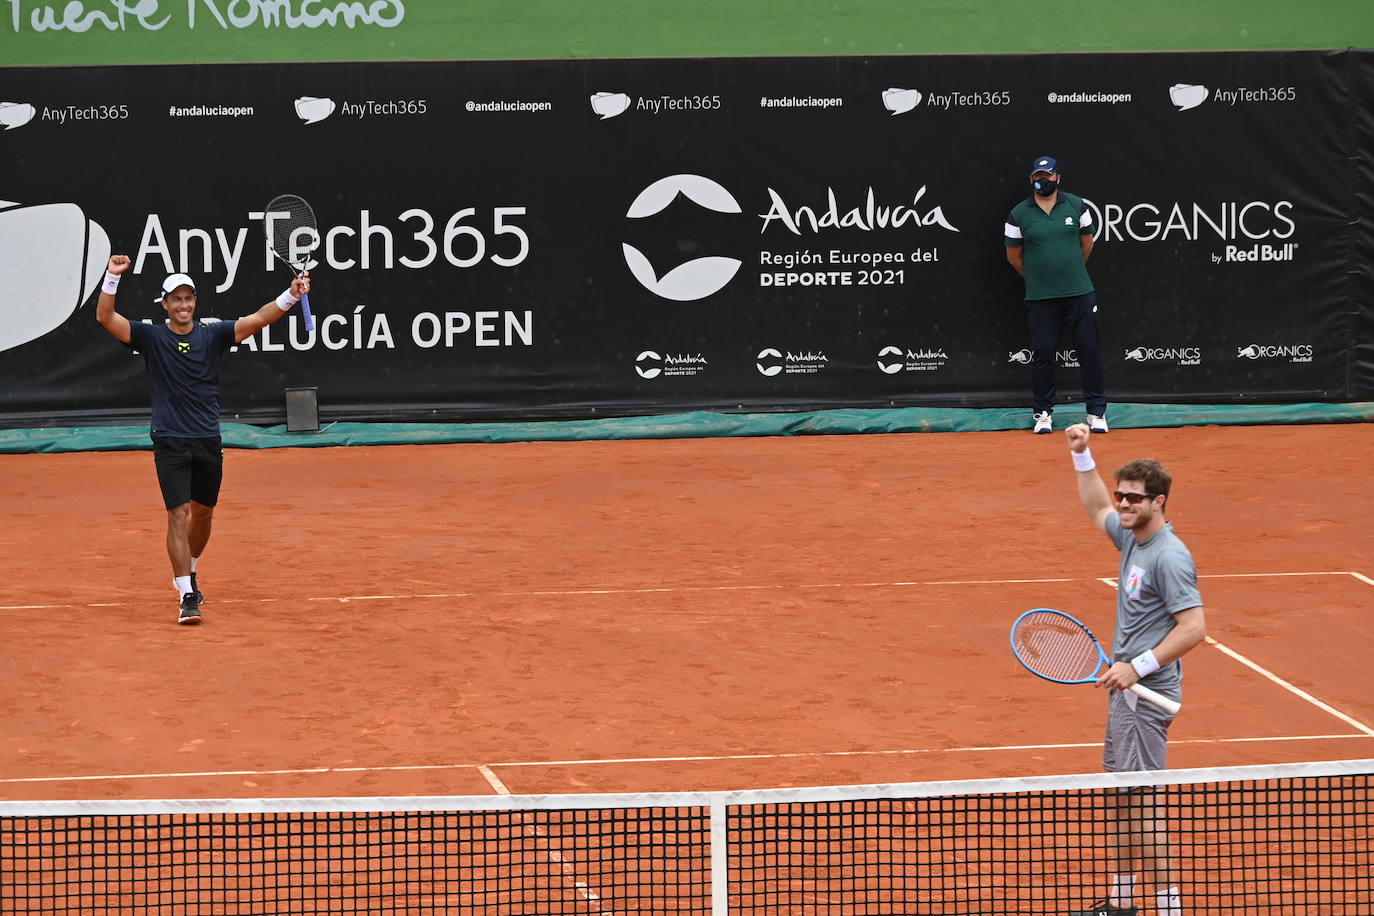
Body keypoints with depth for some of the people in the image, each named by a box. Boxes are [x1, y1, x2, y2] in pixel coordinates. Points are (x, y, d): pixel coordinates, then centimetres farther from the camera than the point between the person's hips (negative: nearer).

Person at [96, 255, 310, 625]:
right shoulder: (151, 337, -2)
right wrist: (112, 278, -27)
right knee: (179, 515, -11)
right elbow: (106, 317, -12)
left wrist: (290, 296, -22)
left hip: (207, 441, 3)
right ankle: (186, 596, -12)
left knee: (203, 513, 16)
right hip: (170, 442, -3)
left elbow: (258, 319, -7)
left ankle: (187, 574, 41)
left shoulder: (212, 335, 2)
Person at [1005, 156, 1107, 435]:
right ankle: (1042, 412, 12)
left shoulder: (1076, 206, 4)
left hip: (1080, 293, 1)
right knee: (1043, 353, 0)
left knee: (1089, 350, 1)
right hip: (1040, 297, -1)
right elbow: (1014, 256, 9)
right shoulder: (1019, 215, 0)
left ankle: (1096, 412, 9)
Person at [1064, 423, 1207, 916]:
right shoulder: (1133, 538, 9)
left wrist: (1138, 667, -26)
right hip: (1125, 687, 10)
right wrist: (1082, 457, 22)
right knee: (1124, 797, 16)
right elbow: (1098, 510, 31)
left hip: (1148, 692, -10)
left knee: (1142, 800, -11)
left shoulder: (1170, 557, -19)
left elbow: (1193, 627, -24)